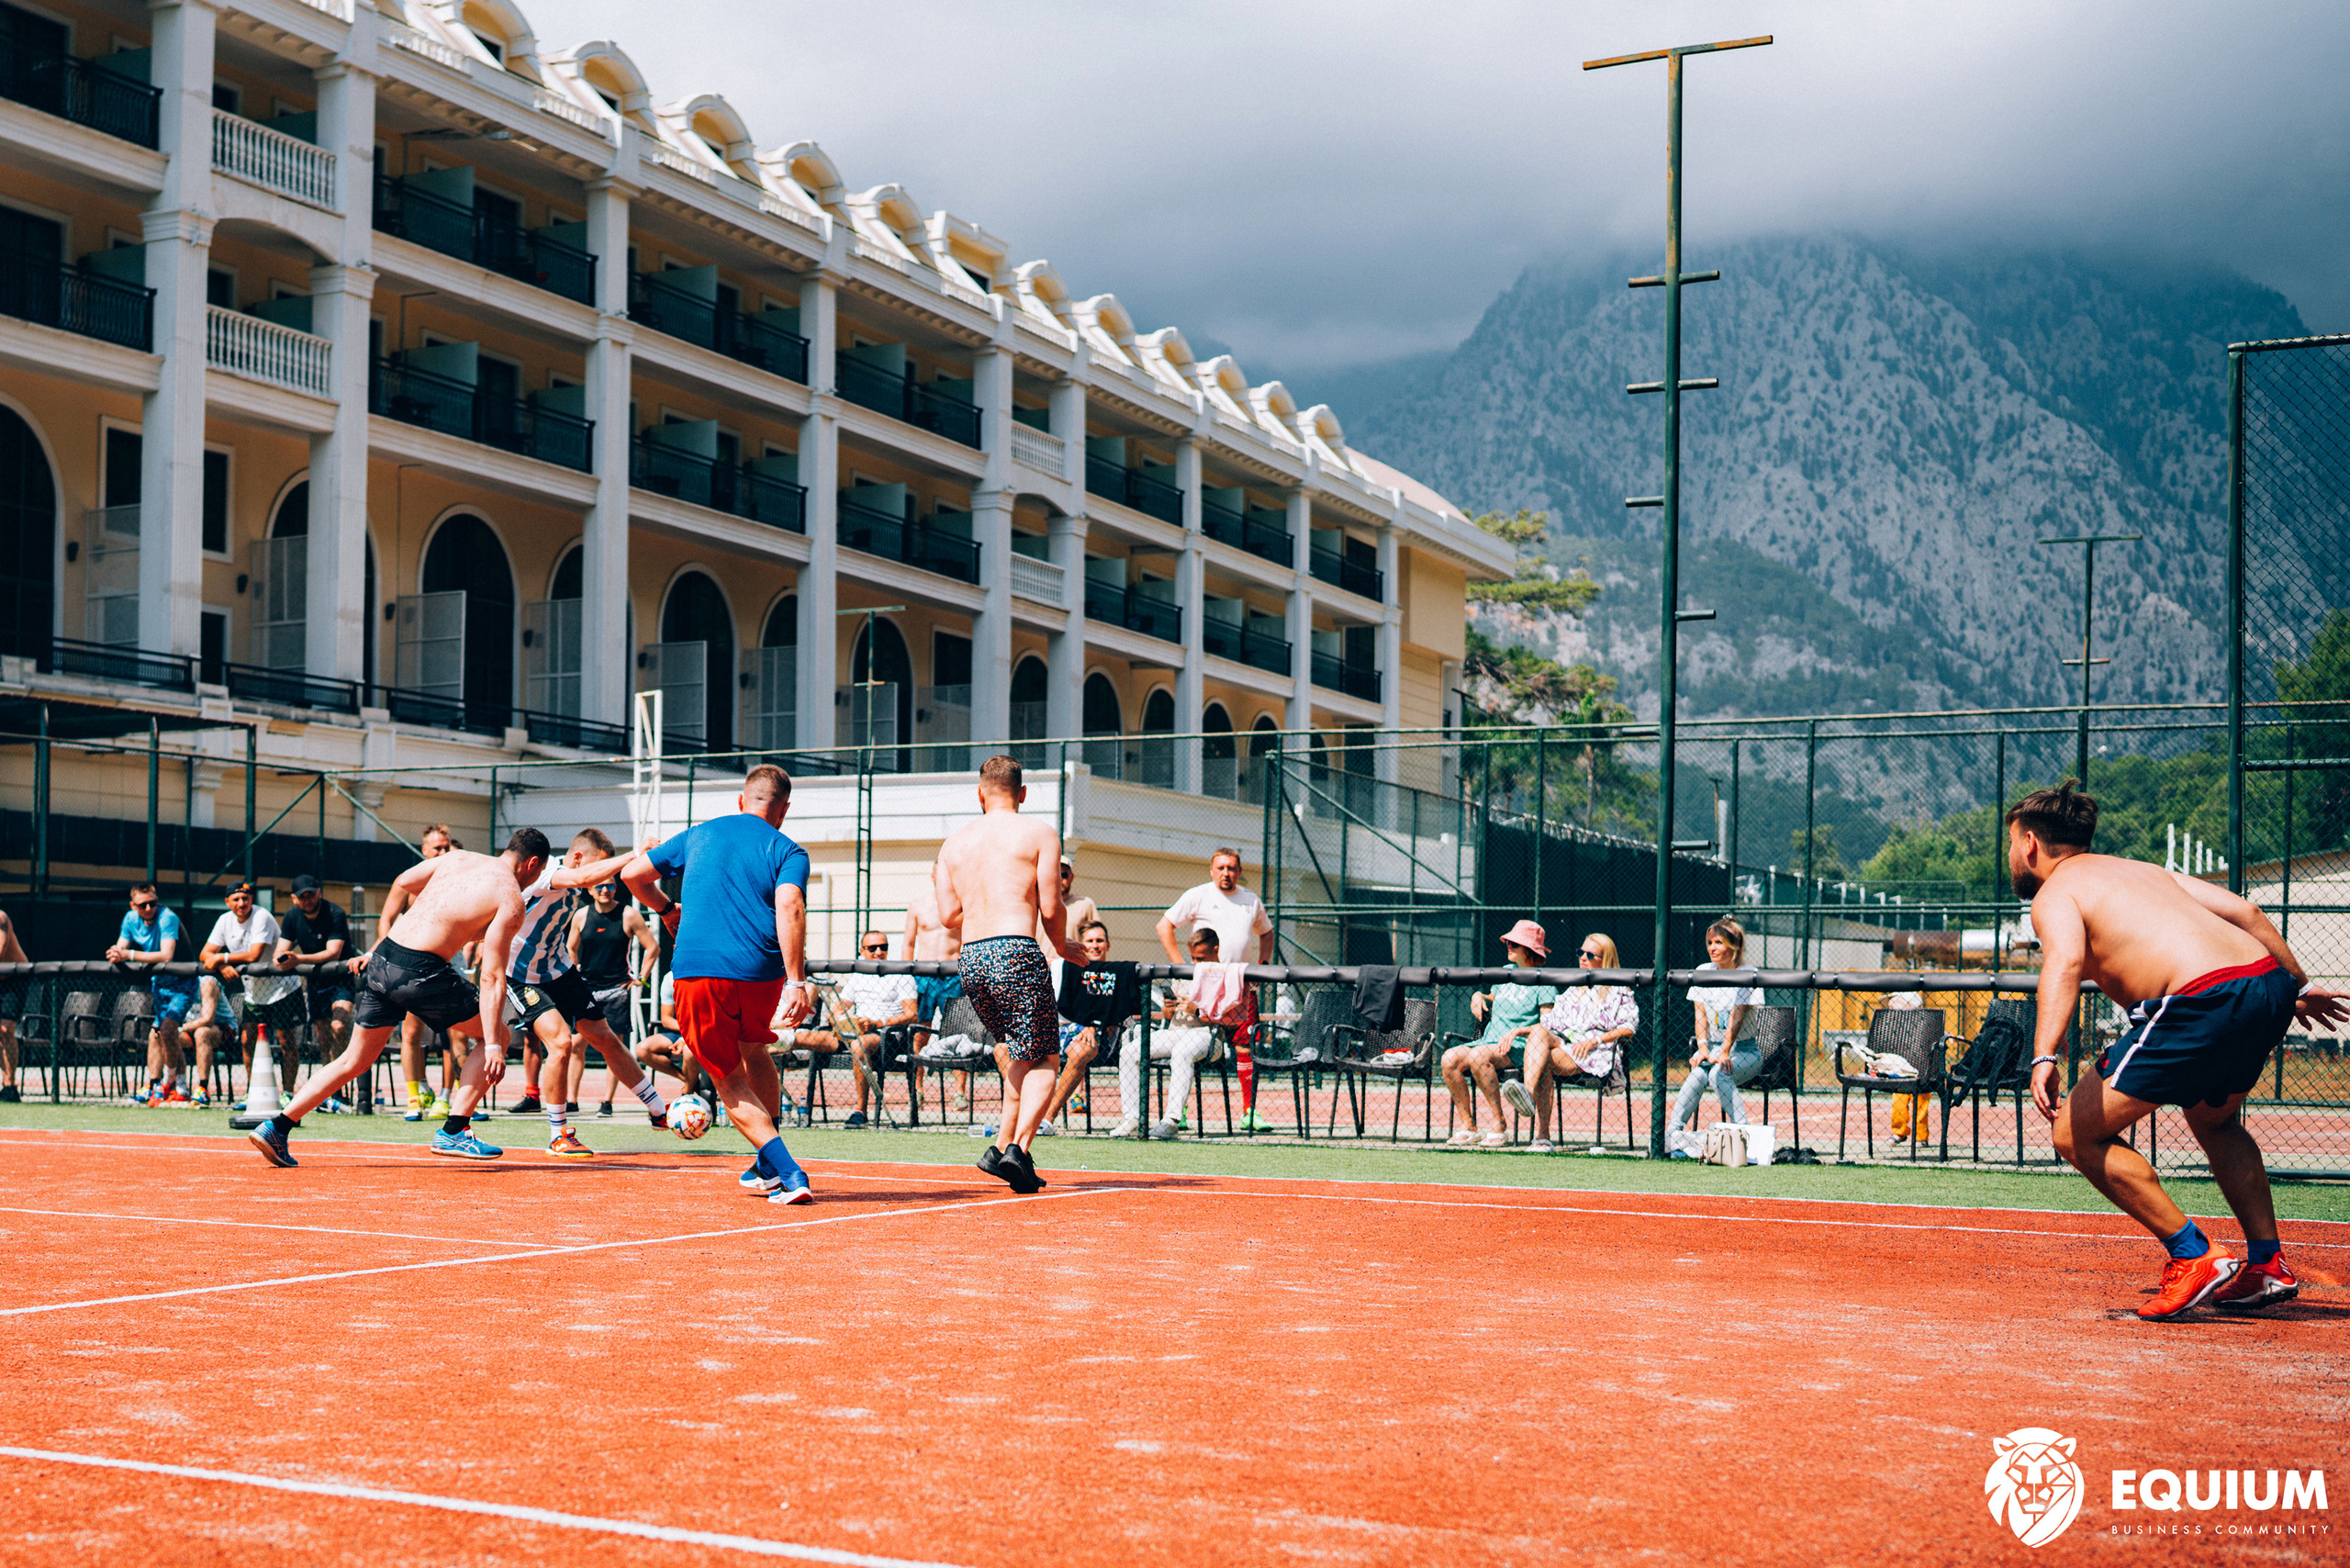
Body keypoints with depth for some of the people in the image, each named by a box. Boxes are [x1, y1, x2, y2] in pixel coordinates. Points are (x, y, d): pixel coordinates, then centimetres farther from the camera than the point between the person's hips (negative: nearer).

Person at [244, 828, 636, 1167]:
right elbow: (492, 978, -11)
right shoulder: (511, 900, -4)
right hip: (421, 971, -7)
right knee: (496, 1035, 11)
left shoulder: (459, 859, 15)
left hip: (383, 959, 7)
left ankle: (276, 1128, 14)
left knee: (354, 1060, 19)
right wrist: (493, 1047, -12)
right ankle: (453, 1131, 4)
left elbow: (401, 884, 21)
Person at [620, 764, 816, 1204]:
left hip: (696, 969, 0)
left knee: (730, 1081, 10)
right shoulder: (787, 851, 8)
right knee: (754, 1053, 29)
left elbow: (632, 874, 22)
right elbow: (789, 907, -12)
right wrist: (796, 981, -19)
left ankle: (787, 1170, -8)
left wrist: (666, 909, 40)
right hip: (762, 971, 0)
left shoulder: (699, 835, 18)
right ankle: (767, 1168, 35)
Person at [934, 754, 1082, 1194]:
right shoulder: (1040, 833, 3)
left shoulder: (953, 843, 15)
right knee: (1044, 1060, 3)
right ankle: (1018, 1148, -16)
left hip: (971, 960, 6)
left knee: (1022, 1056, 22)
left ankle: (1001, 1146, 14)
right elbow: (1050, 908, -1)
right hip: (1016, 952, -5)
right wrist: (1064, 947, 16)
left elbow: (949, 916, 12)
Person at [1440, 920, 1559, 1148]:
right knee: (1449, 1058, -22)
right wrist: (1479, 996, 14)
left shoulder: (1543, 982, -2)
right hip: (1489, 1042, 7)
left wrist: (1518, 1031, -22)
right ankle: (1468, 1127, -16)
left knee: (1478, 1057, -37)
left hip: (1519, 1048, -7)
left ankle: (1498, 1127, -29)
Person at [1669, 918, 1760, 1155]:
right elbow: (1700, 1014, 0)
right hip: (1713, 1045, 3)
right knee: (1698, 1073, -30)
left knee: (1718, 1074, -34)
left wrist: (1724, 1053, -30)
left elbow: (1736, 1018, -18)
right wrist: (1703, 1049, -17)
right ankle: (1672, 1133, -35)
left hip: (1744, 1050, -3)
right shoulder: (1703, 972, 7)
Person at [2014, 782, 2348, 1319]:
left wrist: (2045, 1056, -28)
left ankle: (2193, 1257, -1)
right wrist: (2301, 986, 33)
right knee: (2214, 1122, 34)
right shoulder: (2144, 869, 29)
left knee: (2077, 1134, 0)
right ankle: (2268, 1267, 32)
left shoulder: (2054, 894, 6)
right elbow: (2245, 911, 24)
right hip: (2271, 980, 9)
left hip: (2202, 999, -9)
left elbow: (2064, 962, -16)